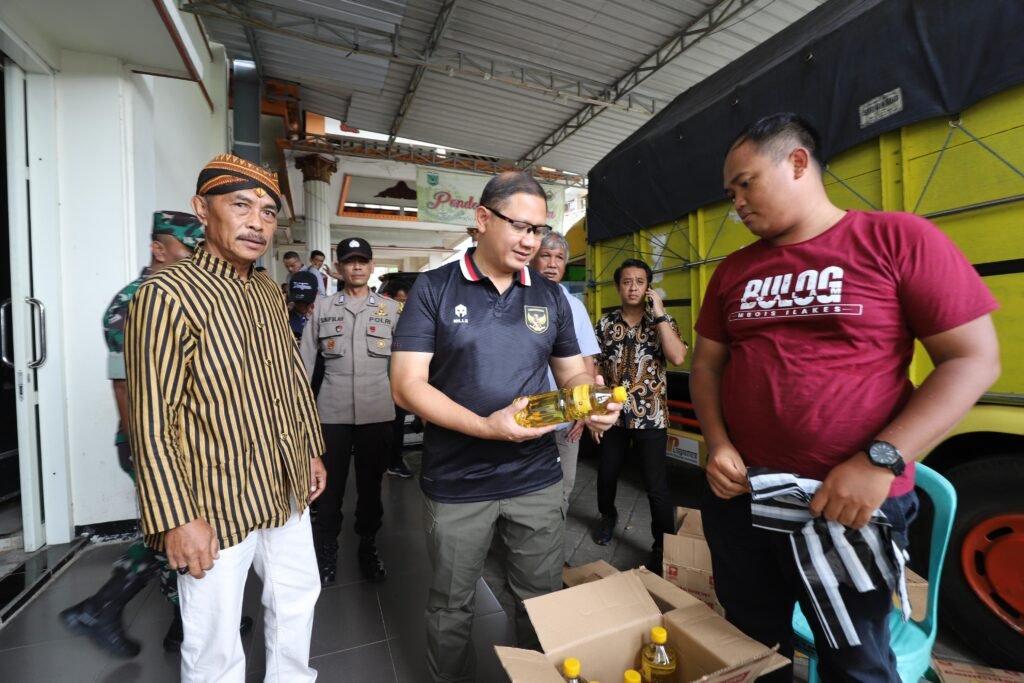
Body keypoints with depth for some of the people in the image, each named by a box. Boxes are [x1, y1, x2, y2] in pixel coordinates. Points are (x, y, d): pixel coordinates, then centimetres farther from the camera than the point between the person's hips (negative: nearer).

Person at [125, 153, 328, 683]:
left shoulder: (270, 292, 6)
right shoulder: (167, 295, -17)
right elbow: (152, 424, -18)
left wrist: (312, 451, 12)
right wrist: (176, 519, -17)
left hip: (286, 491, 7)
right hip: (215, 503, -7)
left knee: (298, 598, 24)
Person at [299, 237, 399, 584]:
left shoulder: (390, 308, 4)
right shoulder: (323, 308, 5)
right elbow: (305, 359, 7)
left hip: (377, 412, 0)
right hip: (332, 411, 0)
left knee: (371, 482, 13)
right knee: (330, 484, 9)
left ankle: (368, 545, 33)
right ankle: (326, 549, 31)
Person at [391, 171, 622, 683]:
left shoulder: (550, 297, 3)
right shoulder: (434, 289, -8)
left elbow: (573, 373, 10)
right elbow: (407, 385, -13)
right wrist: (484, 426, -25)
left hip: (537, 480, 3)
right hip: (457, 485, -2)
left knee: (544, 601, 22)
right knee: (451, 609, 20)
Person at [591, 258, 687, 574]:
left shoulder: (662, 321, -3)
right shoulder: (605, 324, 1)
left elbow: (678, 358, -21)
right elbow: (595, 370, 4)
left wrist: (658, 314, -19)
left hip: (651, 416, -2)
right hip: (614, 414, 3)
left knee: (656, 484, 2)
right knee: (606, 474, 17)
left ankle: (664, 545, 24)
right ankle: (608, 515, 47)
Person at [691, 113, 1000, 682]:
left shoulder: (899, 239, -6)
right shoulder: (733, 271, 7)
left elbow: (975, 360, -8)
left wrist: (880, 461, -19)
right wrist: (717, 444, -6)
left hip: (853, 504, -3)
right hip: (739, 496, 4)